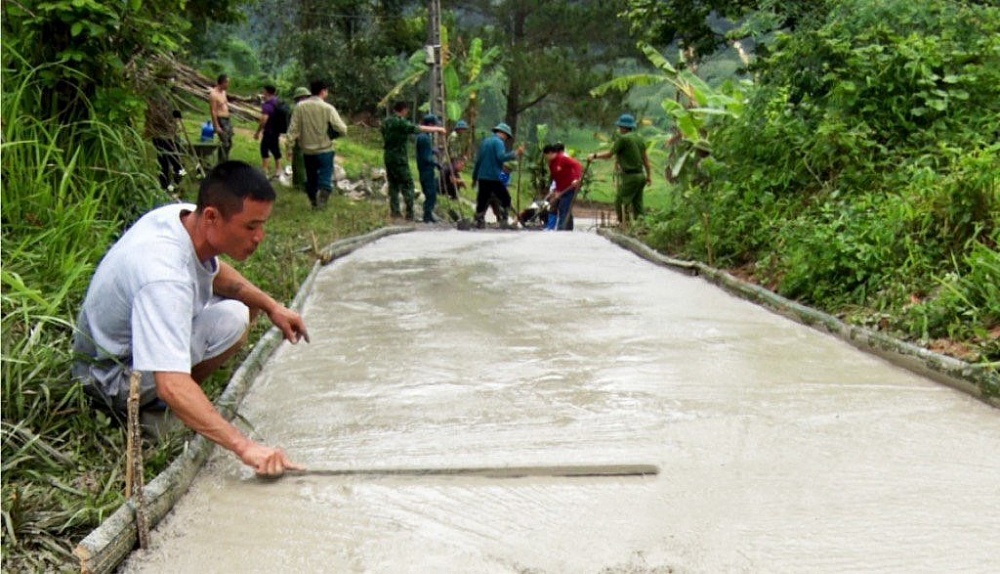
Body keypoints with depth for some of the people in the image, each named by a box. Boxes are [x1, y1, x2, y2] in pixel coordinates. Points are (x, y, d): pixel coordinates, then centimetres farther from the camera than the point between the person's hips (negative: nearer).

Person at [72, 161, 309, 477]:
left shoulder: (184, 215, -12)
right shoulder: (165, 276, -39)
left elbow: (213, 270, 11)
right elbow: (172, 386, -47)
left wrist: (271, 306, -1)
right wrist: (245, 447, -52)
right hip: (112, 376, -9)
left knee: (246, 300, 6)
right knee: (231, 320, -27)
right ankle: (144, 407, -9)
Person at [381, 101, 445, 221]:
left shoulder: (386, 122, 11)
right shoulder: (401, 122, -13)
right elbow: (419, 129, -12)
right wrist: (437, 129, -4)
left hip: (388, 157, 8)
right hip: (399, 158, -8)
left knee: (393, 184, 13)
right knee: (407, 185, -4)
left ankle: (394, 211, 12)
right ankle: (409, 214, -7)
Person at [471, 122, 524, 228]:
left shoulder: (485, 141, 18)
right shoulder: (499, 142, -6)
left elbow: (478, 160, 21)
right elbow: (501, 157, -23)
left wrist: (474, 177, 26)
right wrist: (515, 153, -20)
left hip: (482, 177, 7)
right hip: (494, 177, -7)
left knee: (482, 200, 9)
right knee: (505, 199, 2)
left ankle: (479, 222, 5)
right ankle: (503, 221, -7)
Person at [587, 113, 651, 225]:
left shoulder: (623, 138, -10)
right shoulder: (640, 138, 12)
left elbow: (609, 154, -5)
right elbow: (645, 158, 14)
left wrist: (594, 156, 8)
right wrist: (649, 175, 19)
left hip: (630, 177, -8)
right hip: (640, 175, 8)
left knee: (620, 202, -3)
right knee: (637, 204, 11)